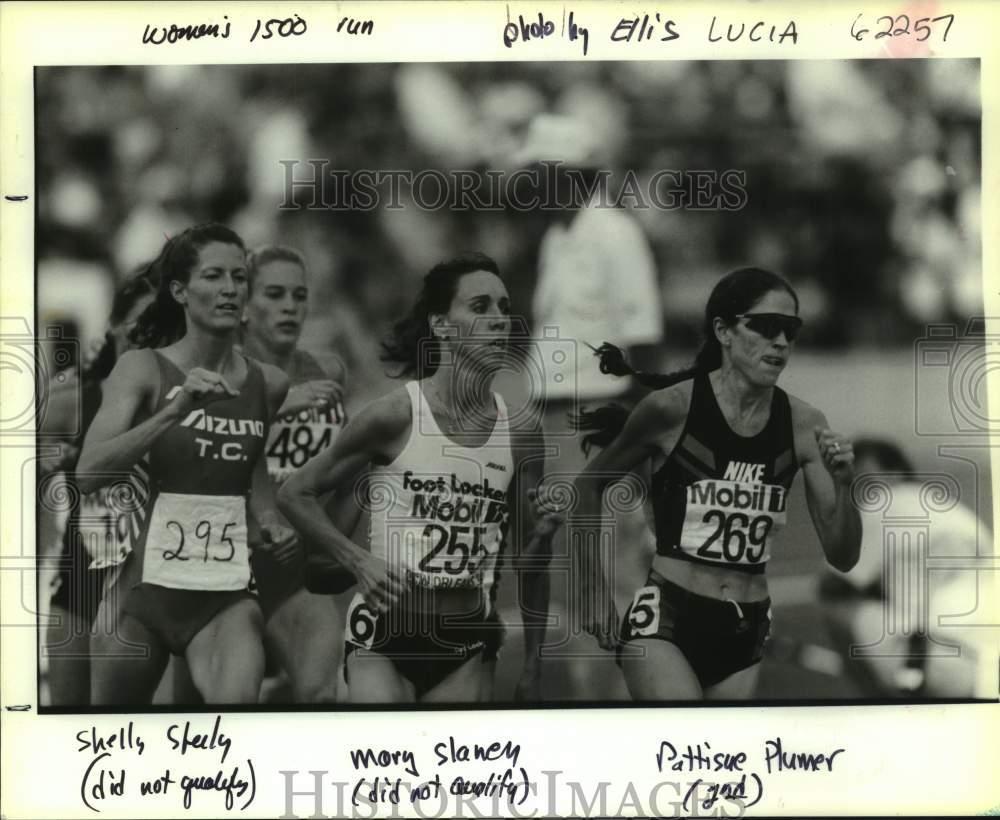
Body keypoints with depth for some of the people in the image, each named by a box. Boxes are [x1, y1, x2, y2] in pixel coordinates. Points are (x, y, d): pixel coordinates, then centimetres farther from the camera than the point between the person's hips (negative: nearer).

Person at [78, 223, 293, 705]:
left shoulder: (268, 384, 3)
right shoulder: (144, 368, -6)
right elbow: (88, 474, -20)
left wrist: (267, 520, 7)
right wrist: (175, 410, -27)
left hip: (225, 598, 1)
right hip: (144, 587, -1)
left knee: (238, 701, -28)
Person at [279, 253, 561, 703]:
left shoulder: (519, 431, 2)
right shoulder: (396, 414, -9)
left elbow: (529, 560, 11)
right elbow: (293, 494, -1)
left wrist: (532, 664, 11)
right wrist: (358, 560, -13)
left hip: (464, 647, 4)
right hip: (385, 634, -4)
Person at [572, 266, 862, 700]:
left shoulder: (804, 424, 0)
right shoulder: (672, 407, -9)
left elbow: (842, 557, 3)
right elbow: (588, 485, 6)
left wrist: (842, 487, -14)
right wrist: (593, 587, 3)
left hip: (747, 632, 4)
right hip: (665, 620, -4)